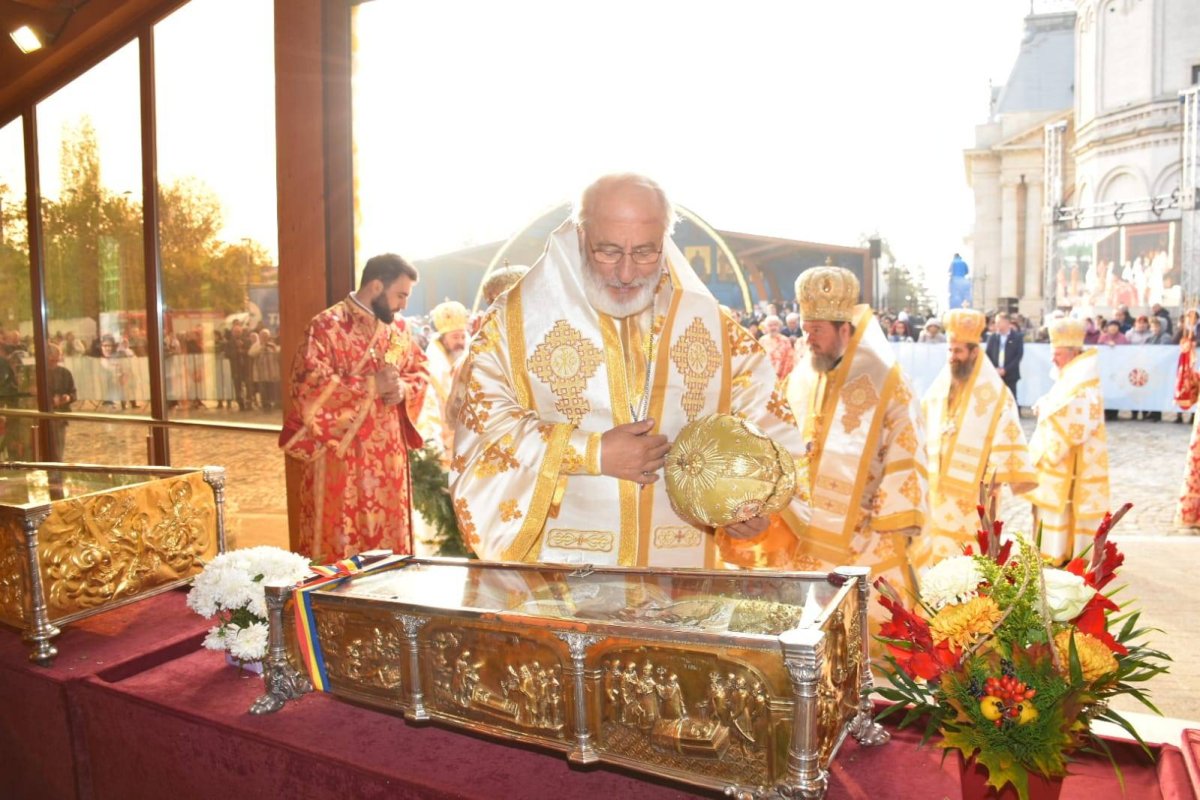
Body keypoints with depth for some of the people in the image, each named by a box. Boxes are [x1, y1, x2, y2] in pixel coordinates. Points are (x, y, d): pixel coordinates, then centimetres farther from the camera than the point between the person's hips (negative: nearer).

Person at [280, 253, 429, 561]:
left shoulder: (398, 328, 10)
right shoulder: (327, 326, -11)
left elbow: (421, 371, 17)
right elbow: (307, 384, -21)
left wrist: (403, 387, -6)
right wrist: (372, 385, -18)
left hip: (388, 457, 7)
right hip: (340, 458, -6)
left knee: (389, 542, 14)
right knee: (339, 549, 1)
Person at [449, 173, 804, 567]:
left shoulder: (711, 324, 11)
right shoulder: (516, 321, 4)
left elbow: (768, 428, 15)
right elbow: (481, 427, 0)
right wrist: (593, 454, -8)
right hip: (558, 576, -2)